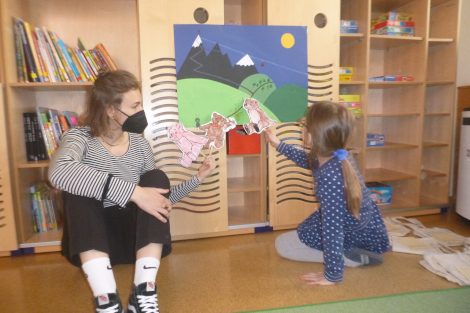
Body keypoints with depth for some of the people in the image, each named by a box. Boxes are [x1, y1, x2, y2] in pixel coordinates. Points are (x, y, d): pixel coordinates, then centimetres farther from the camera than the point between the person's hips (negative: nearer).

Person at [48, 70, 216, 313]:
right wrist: (132, 191, -40)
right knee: (78, 189, -30)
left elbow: (159, 198, 10)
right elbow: (59, 172, -35)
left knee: (156, 178, -22)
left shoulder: (139, 144, 2)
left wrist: (197, 178, -3)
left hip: (133, 236, 3)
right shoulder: (79, 137, -10)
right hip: (89, 240, -3)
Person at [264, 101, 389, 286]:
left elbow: (333, 228, -34)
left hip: (358, 235, -9)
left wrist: (332, 275, -25)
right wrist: (278, 145, 21)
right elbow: (308, 160, 13)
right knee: (302, 230, 28)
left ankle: (354, 257, -6)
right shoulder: (338, 156, -10)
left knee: (282, 244, -1)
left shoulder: (329, 177, -37)